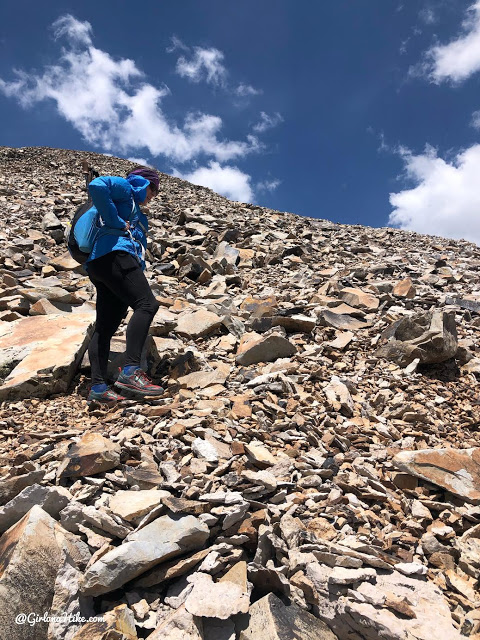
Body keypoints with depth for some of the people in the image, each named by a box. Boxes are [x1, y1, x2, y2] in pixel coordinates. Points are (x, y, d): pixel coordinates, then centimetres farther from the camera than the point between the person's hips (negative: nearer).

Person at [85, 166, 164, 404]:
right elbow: (97, 185, -12)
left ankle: (98, 387, -2)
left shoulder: (136, 212, 36)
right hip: (115, 254, -10)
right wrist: (117, 223, -10)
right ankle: (130, 371, -34)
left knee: (105, 327, 1)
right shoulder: (125, 187, 10)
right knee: (147, 304, -24)